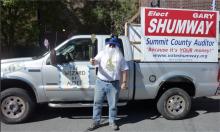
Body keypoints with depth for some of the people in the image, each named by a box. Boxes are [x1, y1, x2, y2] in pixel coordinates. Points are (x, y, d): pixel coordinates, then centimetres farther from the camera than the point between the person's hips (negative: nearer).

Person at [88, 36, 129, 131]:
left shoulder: (120, 56, 5)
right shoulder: (102, 53, 2)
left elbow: (124, 70, 7)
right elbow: (96, 61, -16)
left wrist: (124, 82, 1)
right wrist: (93, 61, -41)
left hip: (114, 84, 0)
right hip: (100, 82, 0)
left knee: (113, 104, 9)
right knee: (97, 103, 6)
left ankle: (112, 122, 25)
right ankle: (96, 122, 18)